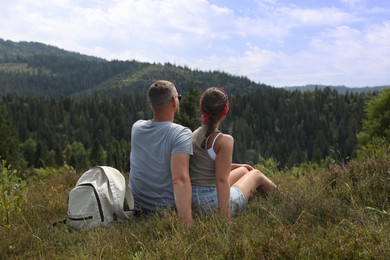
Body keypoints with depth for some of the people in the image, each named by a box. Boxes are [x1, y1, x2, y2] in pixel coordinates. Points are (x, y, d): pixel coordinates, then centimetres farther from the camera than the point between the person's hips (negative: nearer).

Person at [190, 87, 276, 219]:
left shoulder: (193, 135, 4)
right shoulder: (225, 140, -19)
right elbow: (222, 179, -23)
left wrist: (238, 165, 30)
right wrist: (226, 217, -21)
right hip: (213, 202, -7)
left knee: (243, 170, 28)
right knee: (256, 174, 19)